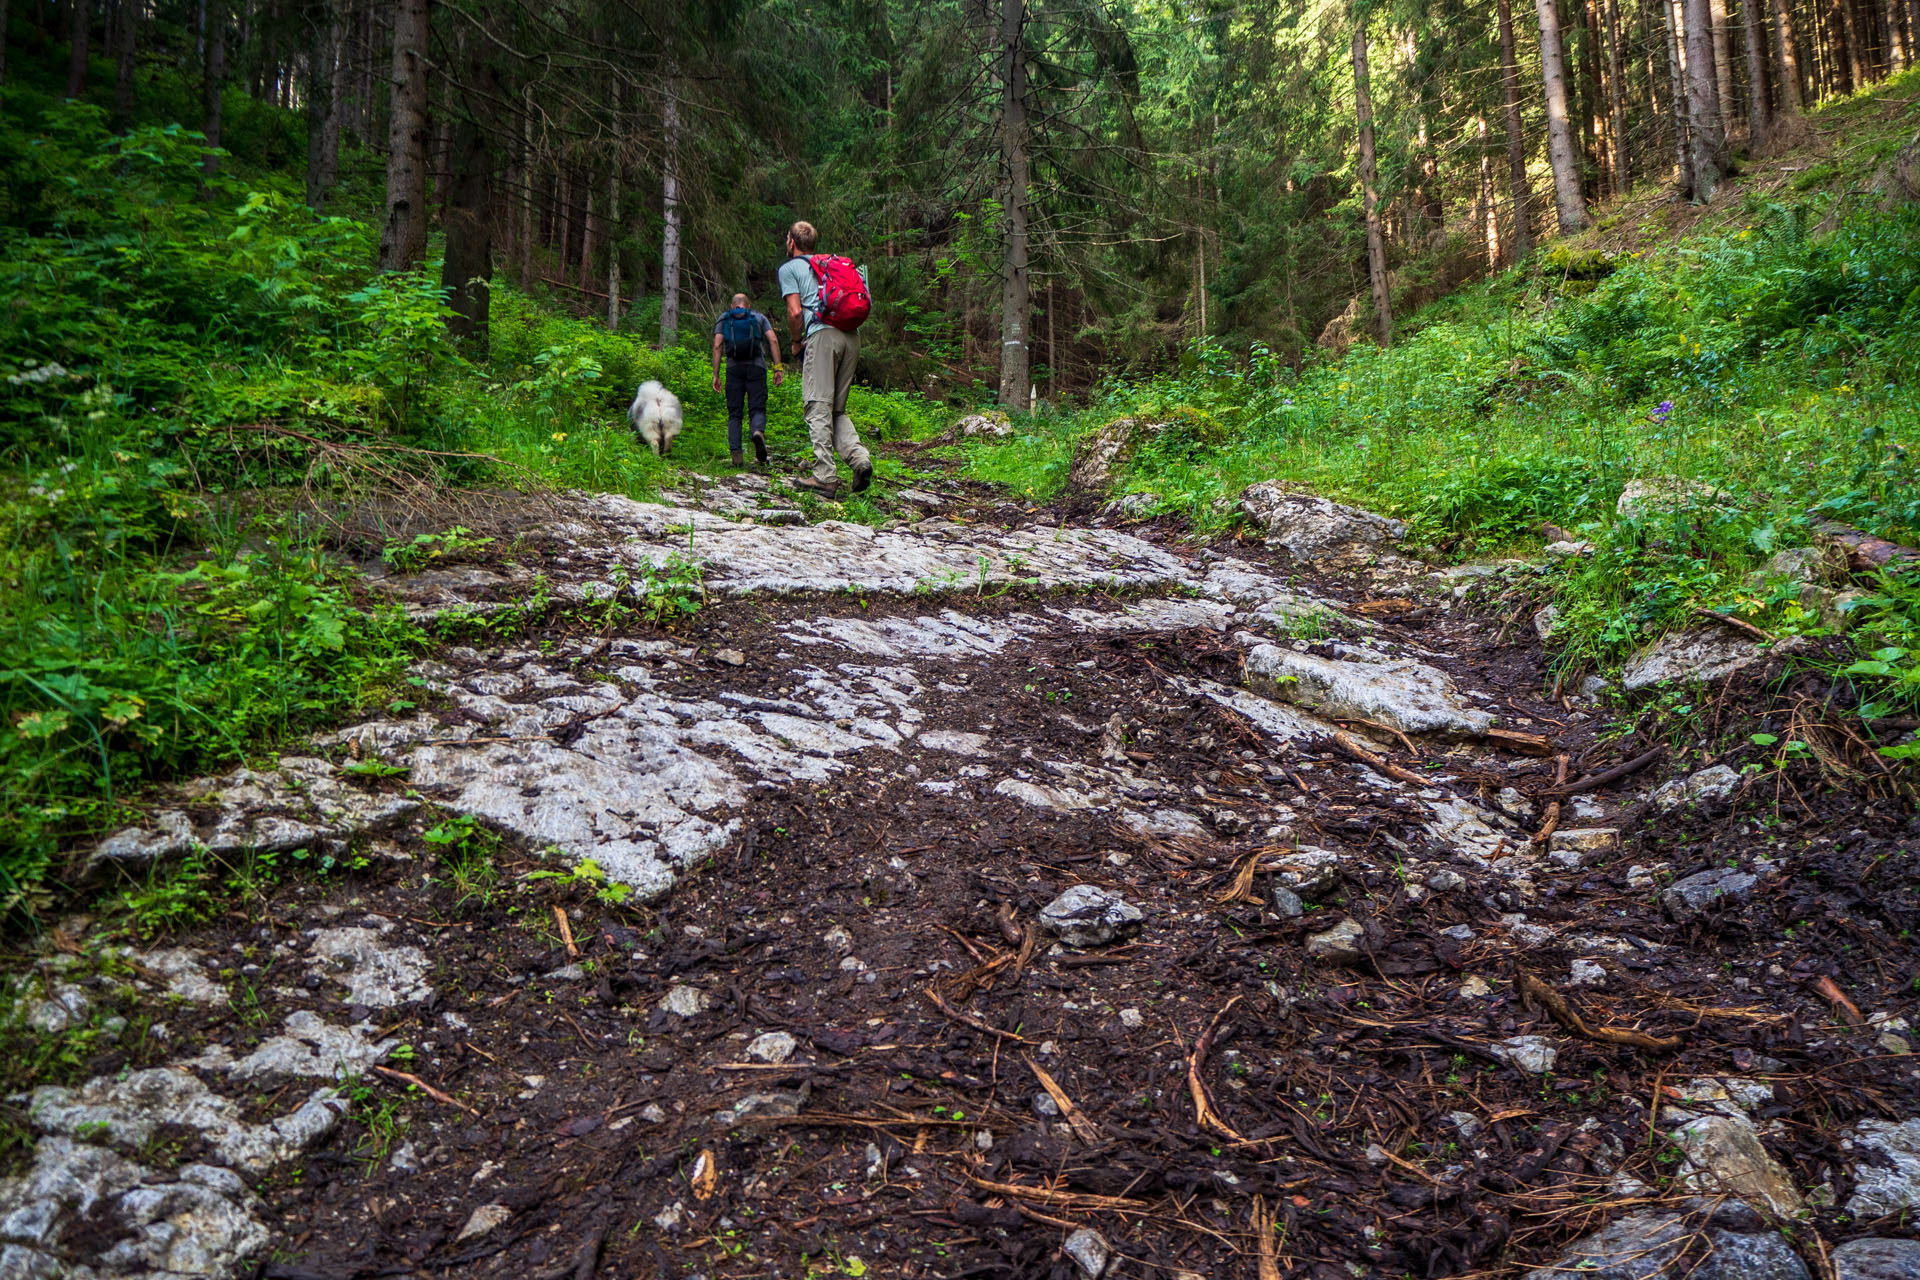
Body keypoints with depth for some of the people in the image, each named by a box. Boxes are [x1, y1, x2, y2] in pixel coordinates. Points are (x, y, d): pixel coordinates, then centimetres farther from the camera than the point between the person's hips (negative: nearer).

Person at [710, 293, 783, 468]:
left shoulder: (724, 319, 17)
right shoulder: (759, 317, 18)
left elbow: (717, 345, 4)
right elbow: (773, 340, 3)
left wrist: (715, 375, 3)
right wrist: (778, 368, 0)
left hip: (734, 367, 1)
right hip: (756, 367, 0)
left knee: (734, 413, 5)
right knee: (757, 408, -1)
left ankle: (736, 454, -7)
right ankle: (758, 432, -35)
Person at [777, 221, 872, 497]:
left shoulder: (789, 267, 10)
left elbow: (795, 312, -3)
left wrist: (796, 341, 13)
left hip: (822, 334, -6)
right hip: (851, 336, 6)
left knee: (819, 407, -5)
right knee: (837, 408, 12)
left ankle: (825, 477, -10)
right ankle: (859, 457, -10)